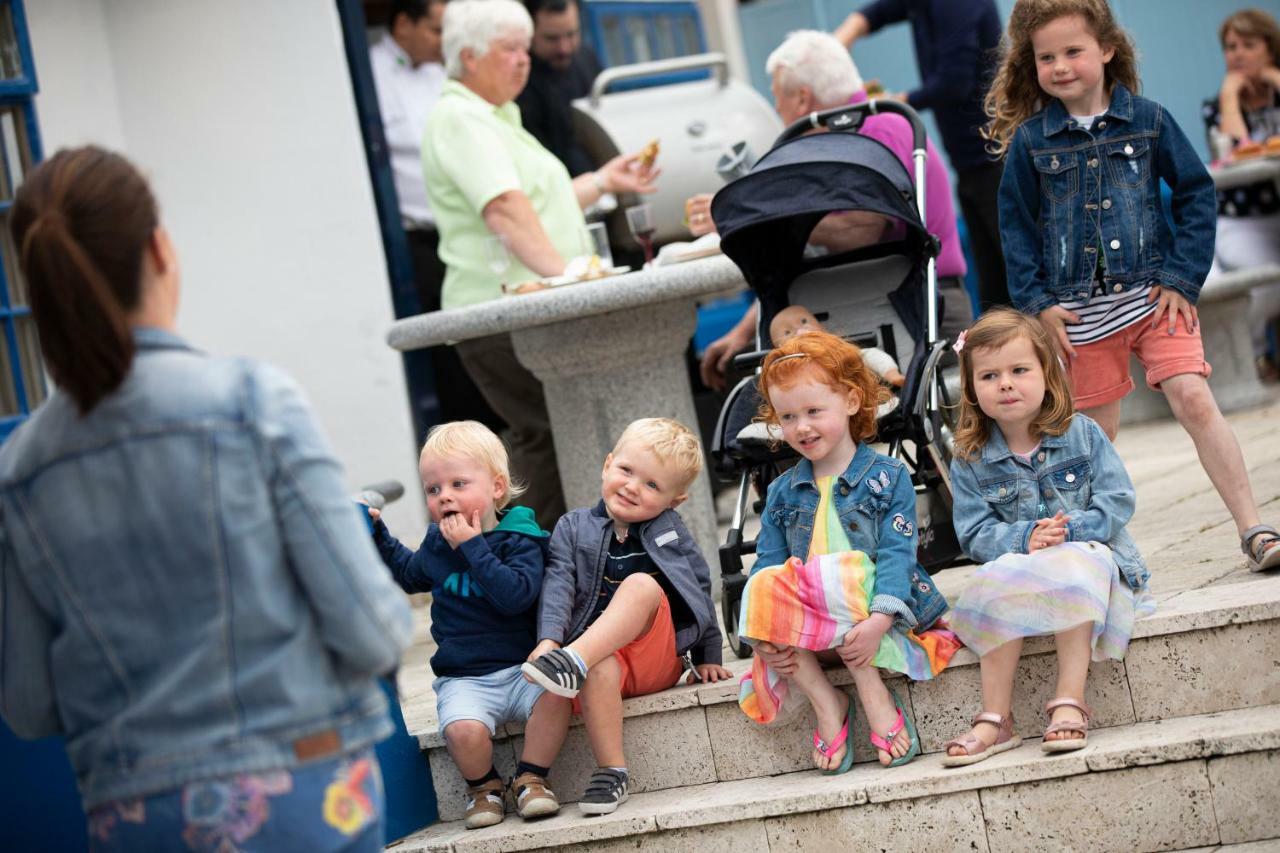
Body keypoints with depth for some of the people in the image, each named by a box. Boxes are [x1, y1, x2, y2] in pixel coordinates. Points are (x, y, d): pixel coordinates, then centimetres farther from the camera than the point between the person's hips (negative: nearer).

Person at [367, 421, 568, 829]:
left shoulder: (519, 540, -6)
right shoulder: (436, 541, 10)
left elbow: (515, 595, -25)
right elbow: (409, 573, 33)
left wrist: (472, 546, -23)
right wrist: (377, 533, 21)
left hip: (522, 667, -2)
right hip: (465, 679, 2)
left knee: (554, 699, -33)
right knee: (463, 730, -29)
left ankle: (531, 778, -8)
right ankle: (483, 786, 3)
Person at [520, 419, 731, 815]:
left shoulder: (669, 532, 11)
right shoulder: (574, 528, 9)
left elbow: (700, 591, 17)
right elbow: (558, 585, -5)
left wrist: (708, 657, 17)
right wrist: (548, 639, -21)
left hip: (658, 657, 1)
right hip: (600, 655, -1)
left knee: (640, 584, -29)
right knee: (600, 671, -39)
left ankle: (574, 661, -46)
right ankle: (610, 771, -33)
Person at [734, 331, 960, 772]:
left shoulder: (888, 477, 1)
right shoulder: (783, 492, 13)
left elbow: (897, 553, -11)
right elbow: (768, 564, 5)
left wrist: (878, 620, -28)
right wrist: (766, 635, -13)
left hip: (873, 608, -4)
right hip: (805, 621, 4)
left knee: (838, 580, -35)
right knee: (762, 587, -28)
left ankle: (875, 696, -26)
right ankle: (825, 702, -22)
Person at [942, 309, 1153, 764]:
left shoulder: (1082, 434, 0)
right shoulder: (970, 462, 2)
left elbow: (1117, 502, -6)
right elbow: (975, 534, -4)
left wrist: (1071, 529, -22)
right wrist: (1024, 538, -22)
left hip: (1088, 554, -1)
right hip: (1017, 566, 2)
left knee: (1072, 570, -37)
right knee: (997, 585, -32)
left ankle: (1070, 701, -36)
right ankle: (995, 719, -29)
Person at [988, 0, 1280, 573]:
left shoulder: (1147, 120, 1)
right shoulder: (1028, 141, 2)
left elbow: (1197, 193, 5)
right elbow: (1017, 225, 8)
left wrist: (1180, 277, -4)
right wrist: (1035, 302, -1)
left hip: (1153, 295, -1)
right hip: (1080, 310, 1)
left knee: (1194, 400, -13)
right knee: (1097, 433, 7)